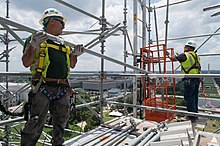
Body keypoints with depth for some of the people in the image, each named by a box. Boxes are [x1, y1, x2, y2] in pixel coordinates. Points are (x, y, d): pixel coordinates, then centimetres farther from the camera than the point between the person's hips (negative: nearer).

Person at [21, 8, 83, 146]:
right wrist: (33, 45, -21)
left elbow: (72, 65, 21)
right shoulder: (36, 38, 3)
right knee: (35, 125, -3)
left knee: (61, 123, 16)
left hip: (62, 89, 6)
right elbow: (26, 63, -6)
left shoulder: (65, 44, 20)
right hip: (43, 88, -6)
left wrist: (75, 54, 3)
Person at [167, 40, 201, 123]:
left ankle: (192, 117, 3)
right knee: (194, 97, 16)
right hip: (197, 79, 9)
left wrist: (168, 55, 15)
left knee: (189, 98, -2)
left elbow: (173, 58, -3)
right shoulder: (196, 56, 17)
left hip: (189, 79, -9)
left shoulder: (185, 55, -8)